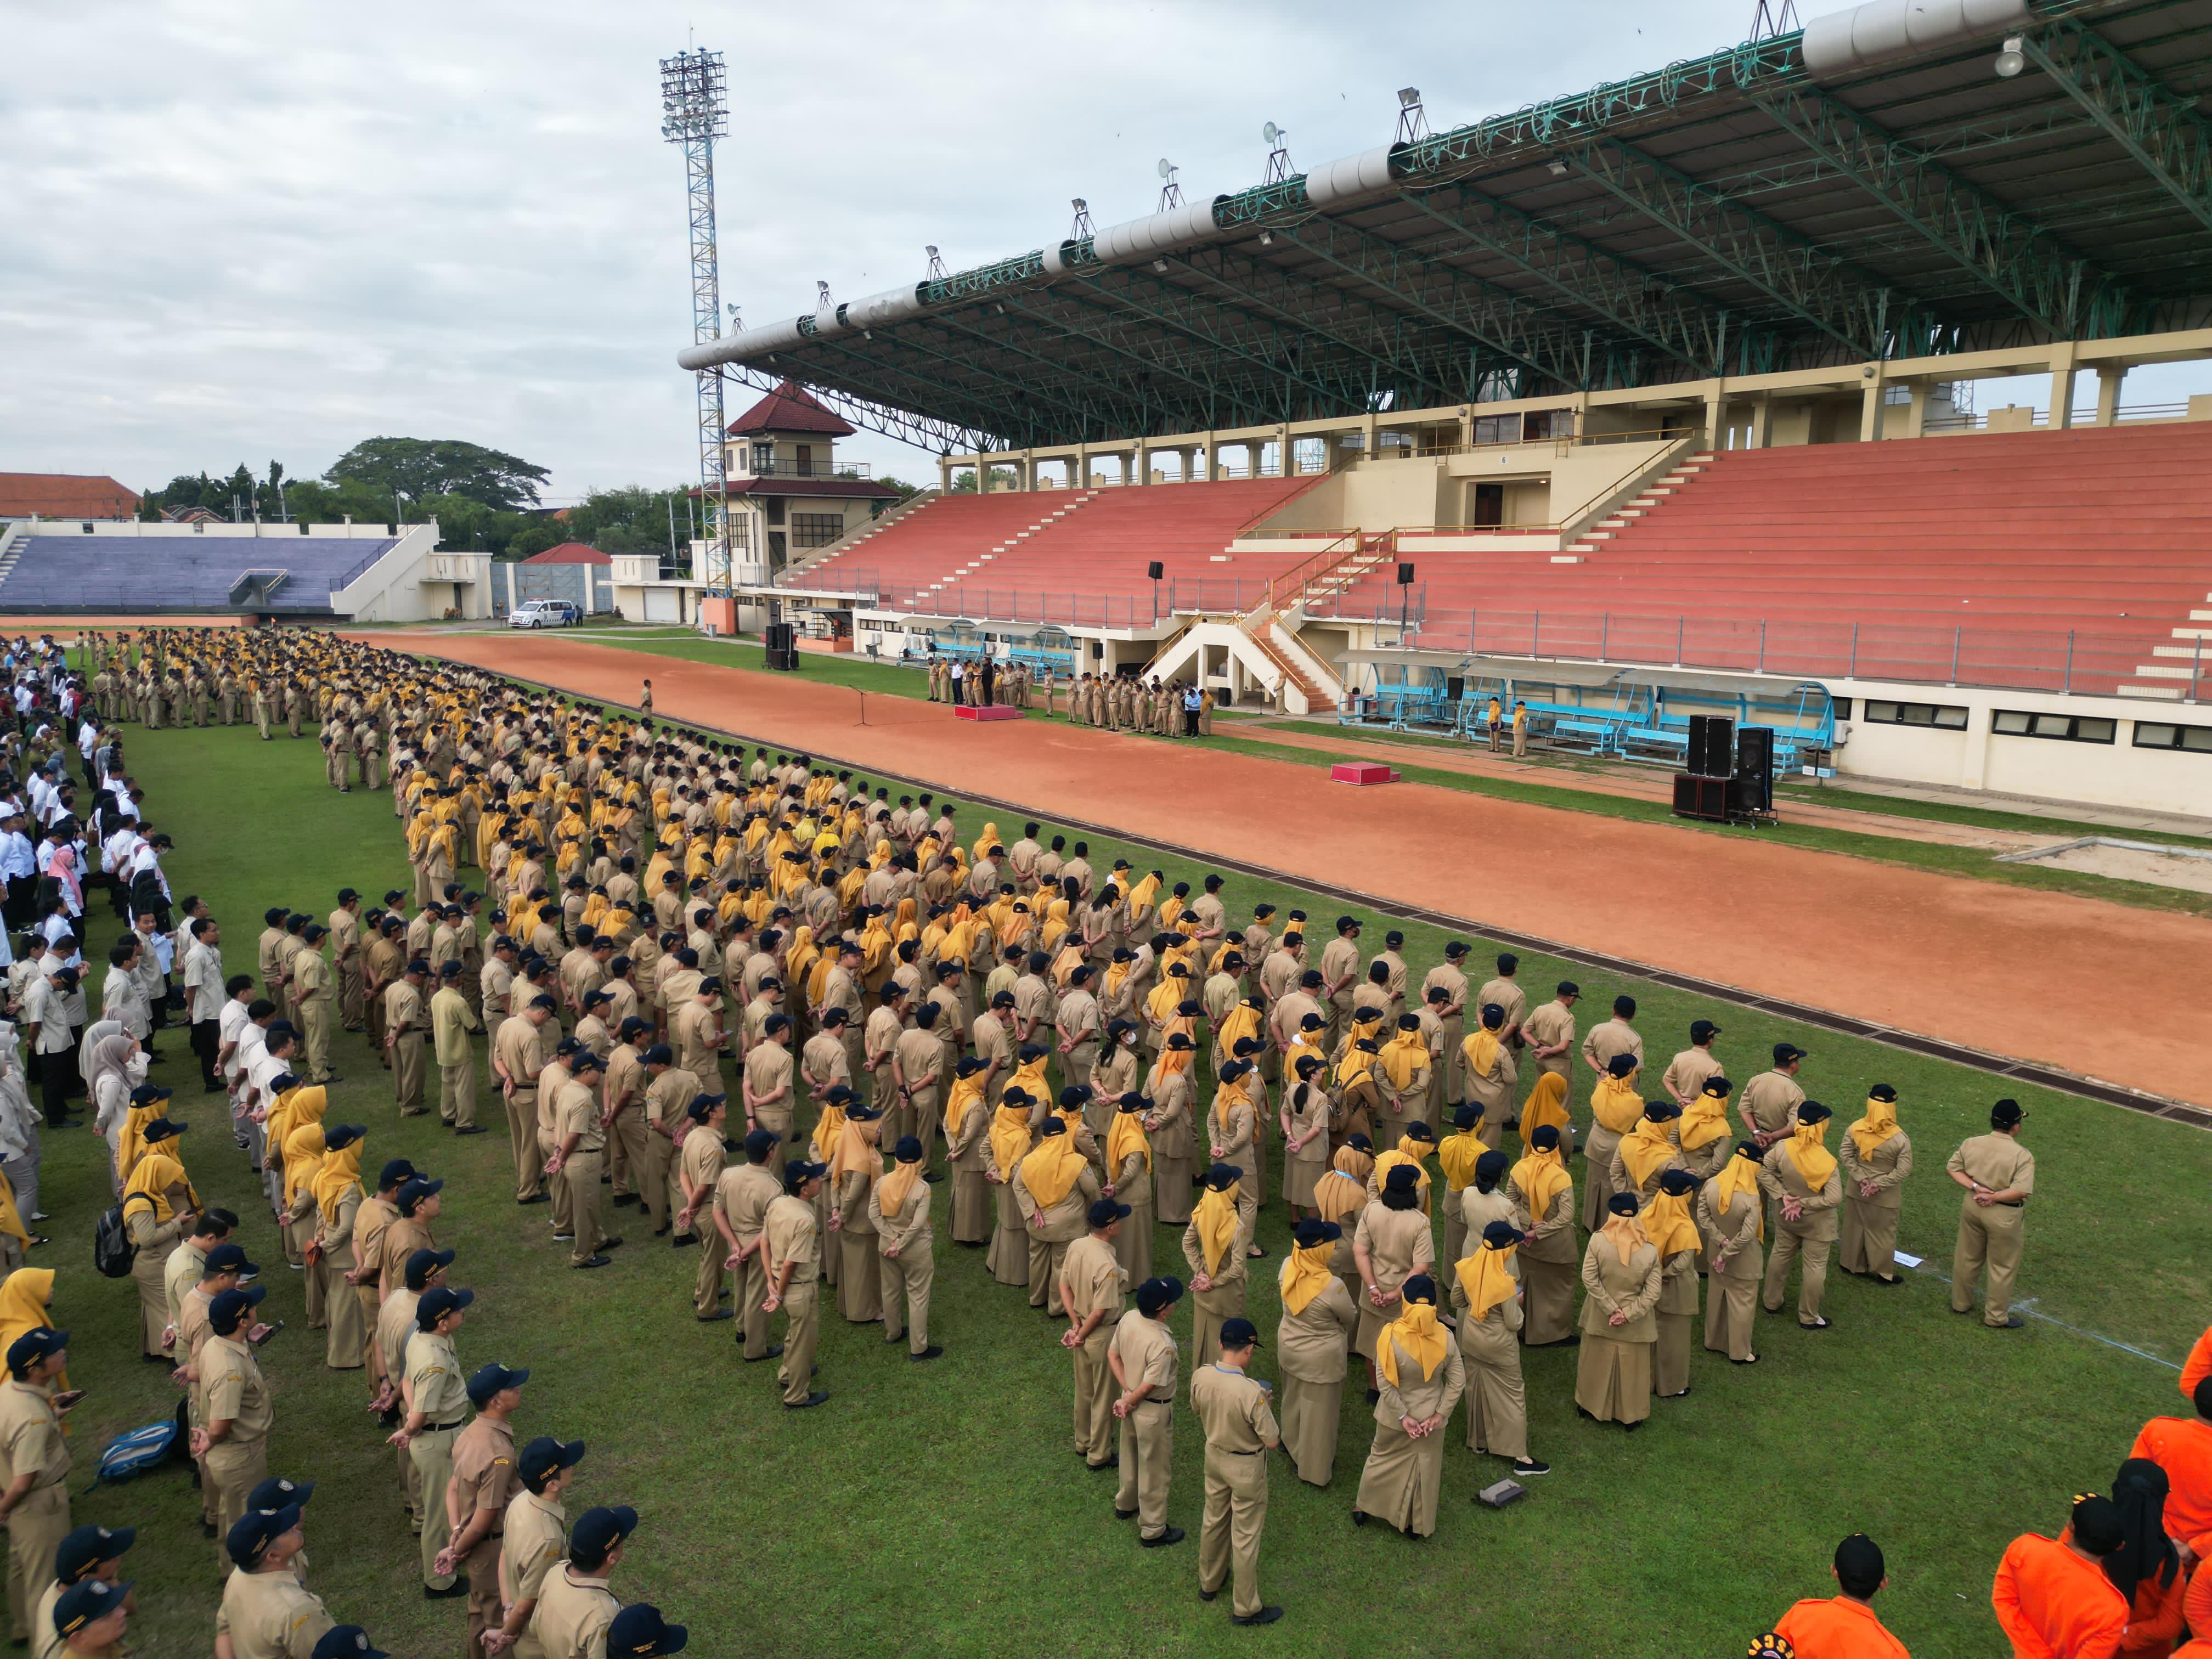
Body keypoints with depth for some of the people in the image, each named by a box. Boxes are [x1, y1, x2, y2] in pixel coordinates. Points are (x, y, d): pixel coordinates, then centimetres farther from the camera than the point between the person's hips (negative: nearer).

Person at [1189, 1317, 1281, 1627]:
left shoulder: (1200, 1377, -19)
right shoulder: (1252, 1392, -36)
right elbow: (1272, 1441, -24)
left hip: (1214, 1456, 5)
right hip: (1246, 1467, -5)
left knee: (1213, 1520, 27)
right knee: (1245, 1537, 13)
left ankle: (1209, 1583, 48)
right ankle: (1245, 1608, 30)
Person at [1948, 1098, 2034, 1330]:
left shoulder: (1971, 1144, -8)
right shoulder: (2022, 1156, -22)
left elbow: (1953, 1168, -2)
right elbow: (2022, 1191, -28)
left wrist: (1976, 1187, -10)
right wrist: (1993, 1197, -18)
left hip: (1972, 1206, 5)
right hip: (2003, 1216, -5)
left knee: (1967, 1258, 22)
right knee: (2002, 1268, 14)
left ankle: (1960, 1303, 39)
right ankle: (1996, 1317, 28)